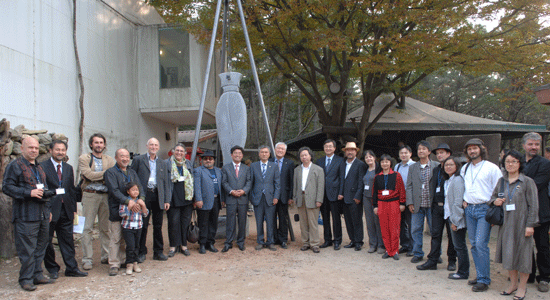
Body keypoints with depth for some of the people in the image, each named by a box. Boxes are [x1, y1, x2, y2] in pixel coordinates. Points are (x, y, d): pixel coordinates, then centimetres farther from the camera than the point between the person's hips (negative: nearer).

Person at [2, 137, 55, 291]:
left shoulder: (38, 167, 19)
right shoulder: (14, 166, -4)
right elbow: (7, 187, -12)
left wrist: (47, 209, 22)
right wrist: (29, 193, -21)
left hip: (42, 214, 7)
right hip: (25, 215, -7)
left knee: (40, 246, 12)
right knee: (27, 249, -3)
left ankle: (37, 275, 22)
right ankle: (26, 279, 8)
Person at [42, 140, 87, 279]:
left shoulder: (69, 168, 13)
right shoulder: (42, 167, -5)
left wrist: (73, 208, 10)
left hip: (66, 210, 5)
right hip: (50, 210, -4)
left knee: (68, 240, 8)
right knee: (47, 241, 6)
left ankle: (71, 268, 14)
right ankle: (52, 269, 21)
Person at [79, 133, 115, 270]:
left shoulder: (110, 160, 14)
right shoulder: (84, 158, 4)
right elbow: (89, 175, -11)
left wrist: (103, 178, -15)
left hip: (106, 196, 3)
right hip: (90, 195, -3)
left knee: (106, 227, 7)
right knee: (87, 228, -2)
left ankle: (106, 256, 17)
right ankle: (87, 259, 6)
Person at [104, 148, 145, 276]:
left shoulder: (132, 172, 17)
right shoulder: (111, 172, 0)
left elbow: (139, 187, 5)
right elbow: (114, 190, -13)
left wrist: (141, 199, -16)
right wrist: (128, 201, -24)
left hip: (132, 210, 5)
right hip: (117, 210, -5)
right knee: (116, 238, -3)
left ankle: (124, 260, 21)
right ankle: (114, 264, 5)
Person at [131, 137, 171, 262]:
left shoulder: (163, 163, 15)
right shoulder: (138, 160, 5)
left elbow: (166, 183, 12)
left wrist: (167, 200, 4)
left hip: (158, 197, 3)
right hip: (143, 196, -3)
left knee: (158, 226, 8)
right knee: (143, 225, 2)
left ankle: (158, 252, 17)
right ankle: (141, 252, 13)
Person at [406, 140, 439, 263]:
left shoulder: (437, 166, 1)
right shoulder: (412, 168, 10)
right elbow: (409, 186, 7)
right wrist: (410, 202, -2)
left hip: (432, 204, -2)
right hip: (417, 205, 2)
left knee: (435, 230, 6)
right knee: (415, 230, 5)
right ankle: (417, 254, 17)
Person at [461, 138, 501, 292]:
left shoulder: (492, 168, -4)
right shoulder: (464, 168, 13)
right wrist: (464, 200, 11)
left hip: (484, 209, -6)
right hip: (469, 209, 6)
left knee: (481, 244, -12)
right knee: (474, 244, 8)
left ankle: (484, 280, -4)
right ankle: (480, 275, 18)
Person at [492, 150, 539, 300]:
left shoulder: (527, 182, -6)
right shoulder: (501, 181, 7)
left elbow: (533, 205, -8)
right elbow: (494, 196, 21)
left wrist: (530, 225, -13)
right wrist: (495, 201, -2)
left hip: (522, 224, -4)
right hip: (506, 223, 5)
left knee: (523, 253, 3)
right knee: (508, 252, 11)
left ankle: (522, 286, 18)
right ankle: (513, 283, 27)